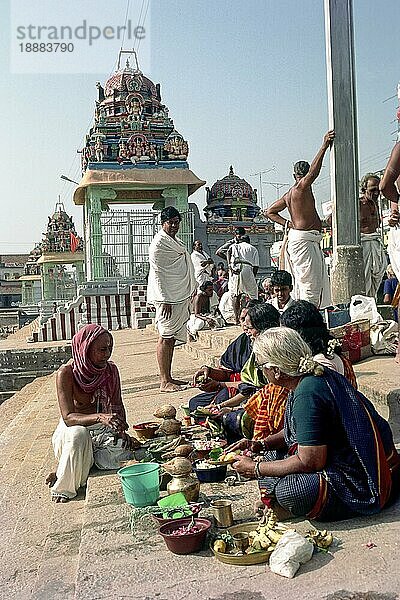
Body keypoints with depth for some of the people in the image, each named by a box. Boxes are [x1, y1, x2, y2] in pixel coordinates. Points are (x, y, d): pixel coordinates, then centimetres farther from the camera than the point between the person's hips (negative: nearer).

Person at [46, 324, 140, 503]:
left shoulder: (111, 370, -4)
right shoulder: (66, 373, -18)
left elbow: (118, 406, 4)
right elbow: (68, 417, -24)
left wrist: (122, 432, -16)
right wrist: (100, 418, -42)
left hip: (102, 429, 4)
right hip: (73, 428, -3)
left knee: (123, 454, -26)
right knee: (78, 434, -39)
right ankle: (63, 487, -17)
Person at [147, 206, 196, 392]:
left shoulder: (175, 241, 20)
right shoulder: (159, 242, -10)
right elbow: (157, 272, -16)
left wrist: (188, 294, 23)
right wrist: (165, 300, -21)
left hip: (180, 296, 10)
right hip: (167, 297, -10)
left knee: (172, 338, 12)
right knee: (165, 337, -8)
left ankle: (168, 378, 18)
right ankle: (164, 382, -5)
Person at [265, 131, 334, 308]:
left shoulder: (289, 194, 17)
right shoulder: (301, 187, -8)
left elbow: (269, 212, 23)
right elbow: (313, 173, -27)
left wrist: (287, 223, 13)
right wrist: (324, 147, -25)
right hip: (303, 240, -10)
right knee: (311, 285, -12)